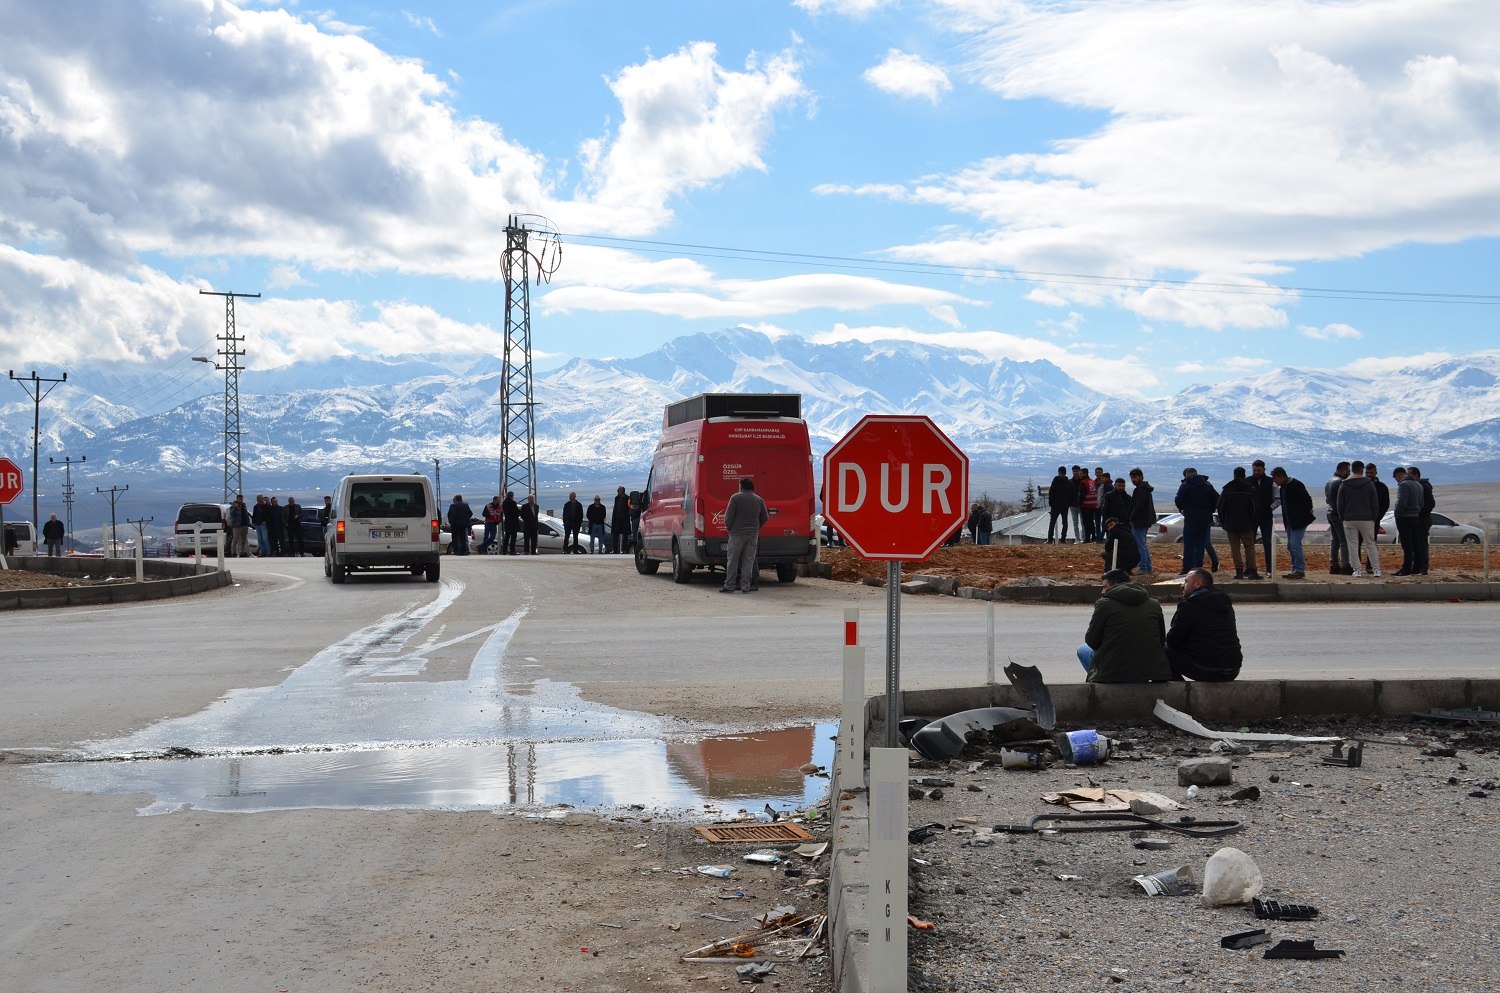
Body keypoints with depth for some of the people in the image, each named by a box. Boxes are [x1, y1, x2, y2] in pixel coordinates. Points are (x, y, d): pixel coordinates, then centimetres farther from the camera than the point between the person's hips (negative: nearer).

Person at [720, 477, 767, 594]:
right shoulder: (759, 500, 7)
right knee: (748, 561, 6)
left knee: (733, 561, 2)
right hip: (753, 535, 4)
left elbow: (729, 516, -9)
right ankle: (745, 586, 4)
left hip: (737, 533, -4)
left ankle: (729, 585, 1)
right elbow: (765, 518, 11)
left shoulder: (735, 497, -7)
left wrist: (728, 527, 7)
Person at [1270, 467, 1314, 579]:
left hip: (1299, 521, -10)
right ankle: (1296, 570, 17)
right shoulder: (1282, 487, 12)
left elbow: (1307, 499, -15)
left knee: (1295, 544, -13)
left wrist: (1309, 512, -3)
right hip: (1289, 521, 10)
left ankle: (1300, 570, -9)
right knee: (1291, 546, 11)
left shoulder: (1296, 485, -16)